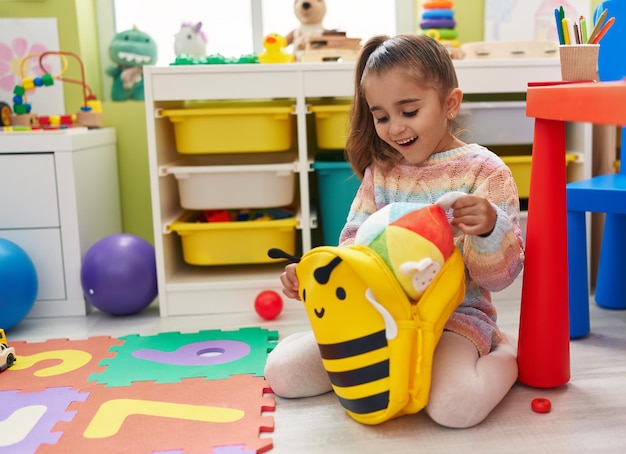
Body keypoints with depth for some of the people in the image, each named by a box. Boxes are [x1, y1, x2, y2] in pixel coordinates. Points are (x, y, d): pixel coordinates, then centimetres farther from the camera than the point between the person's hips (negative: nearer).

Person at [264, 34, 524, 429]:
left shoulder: (485, 170, -6)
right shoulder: (380, 172, 9)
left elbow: (500, 275, -9)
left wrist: (489, 227, -31)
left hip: (455, 312, -5)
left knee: (455, 405, -35)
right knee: (281, 371, -6)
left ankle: (507, 354, 2)